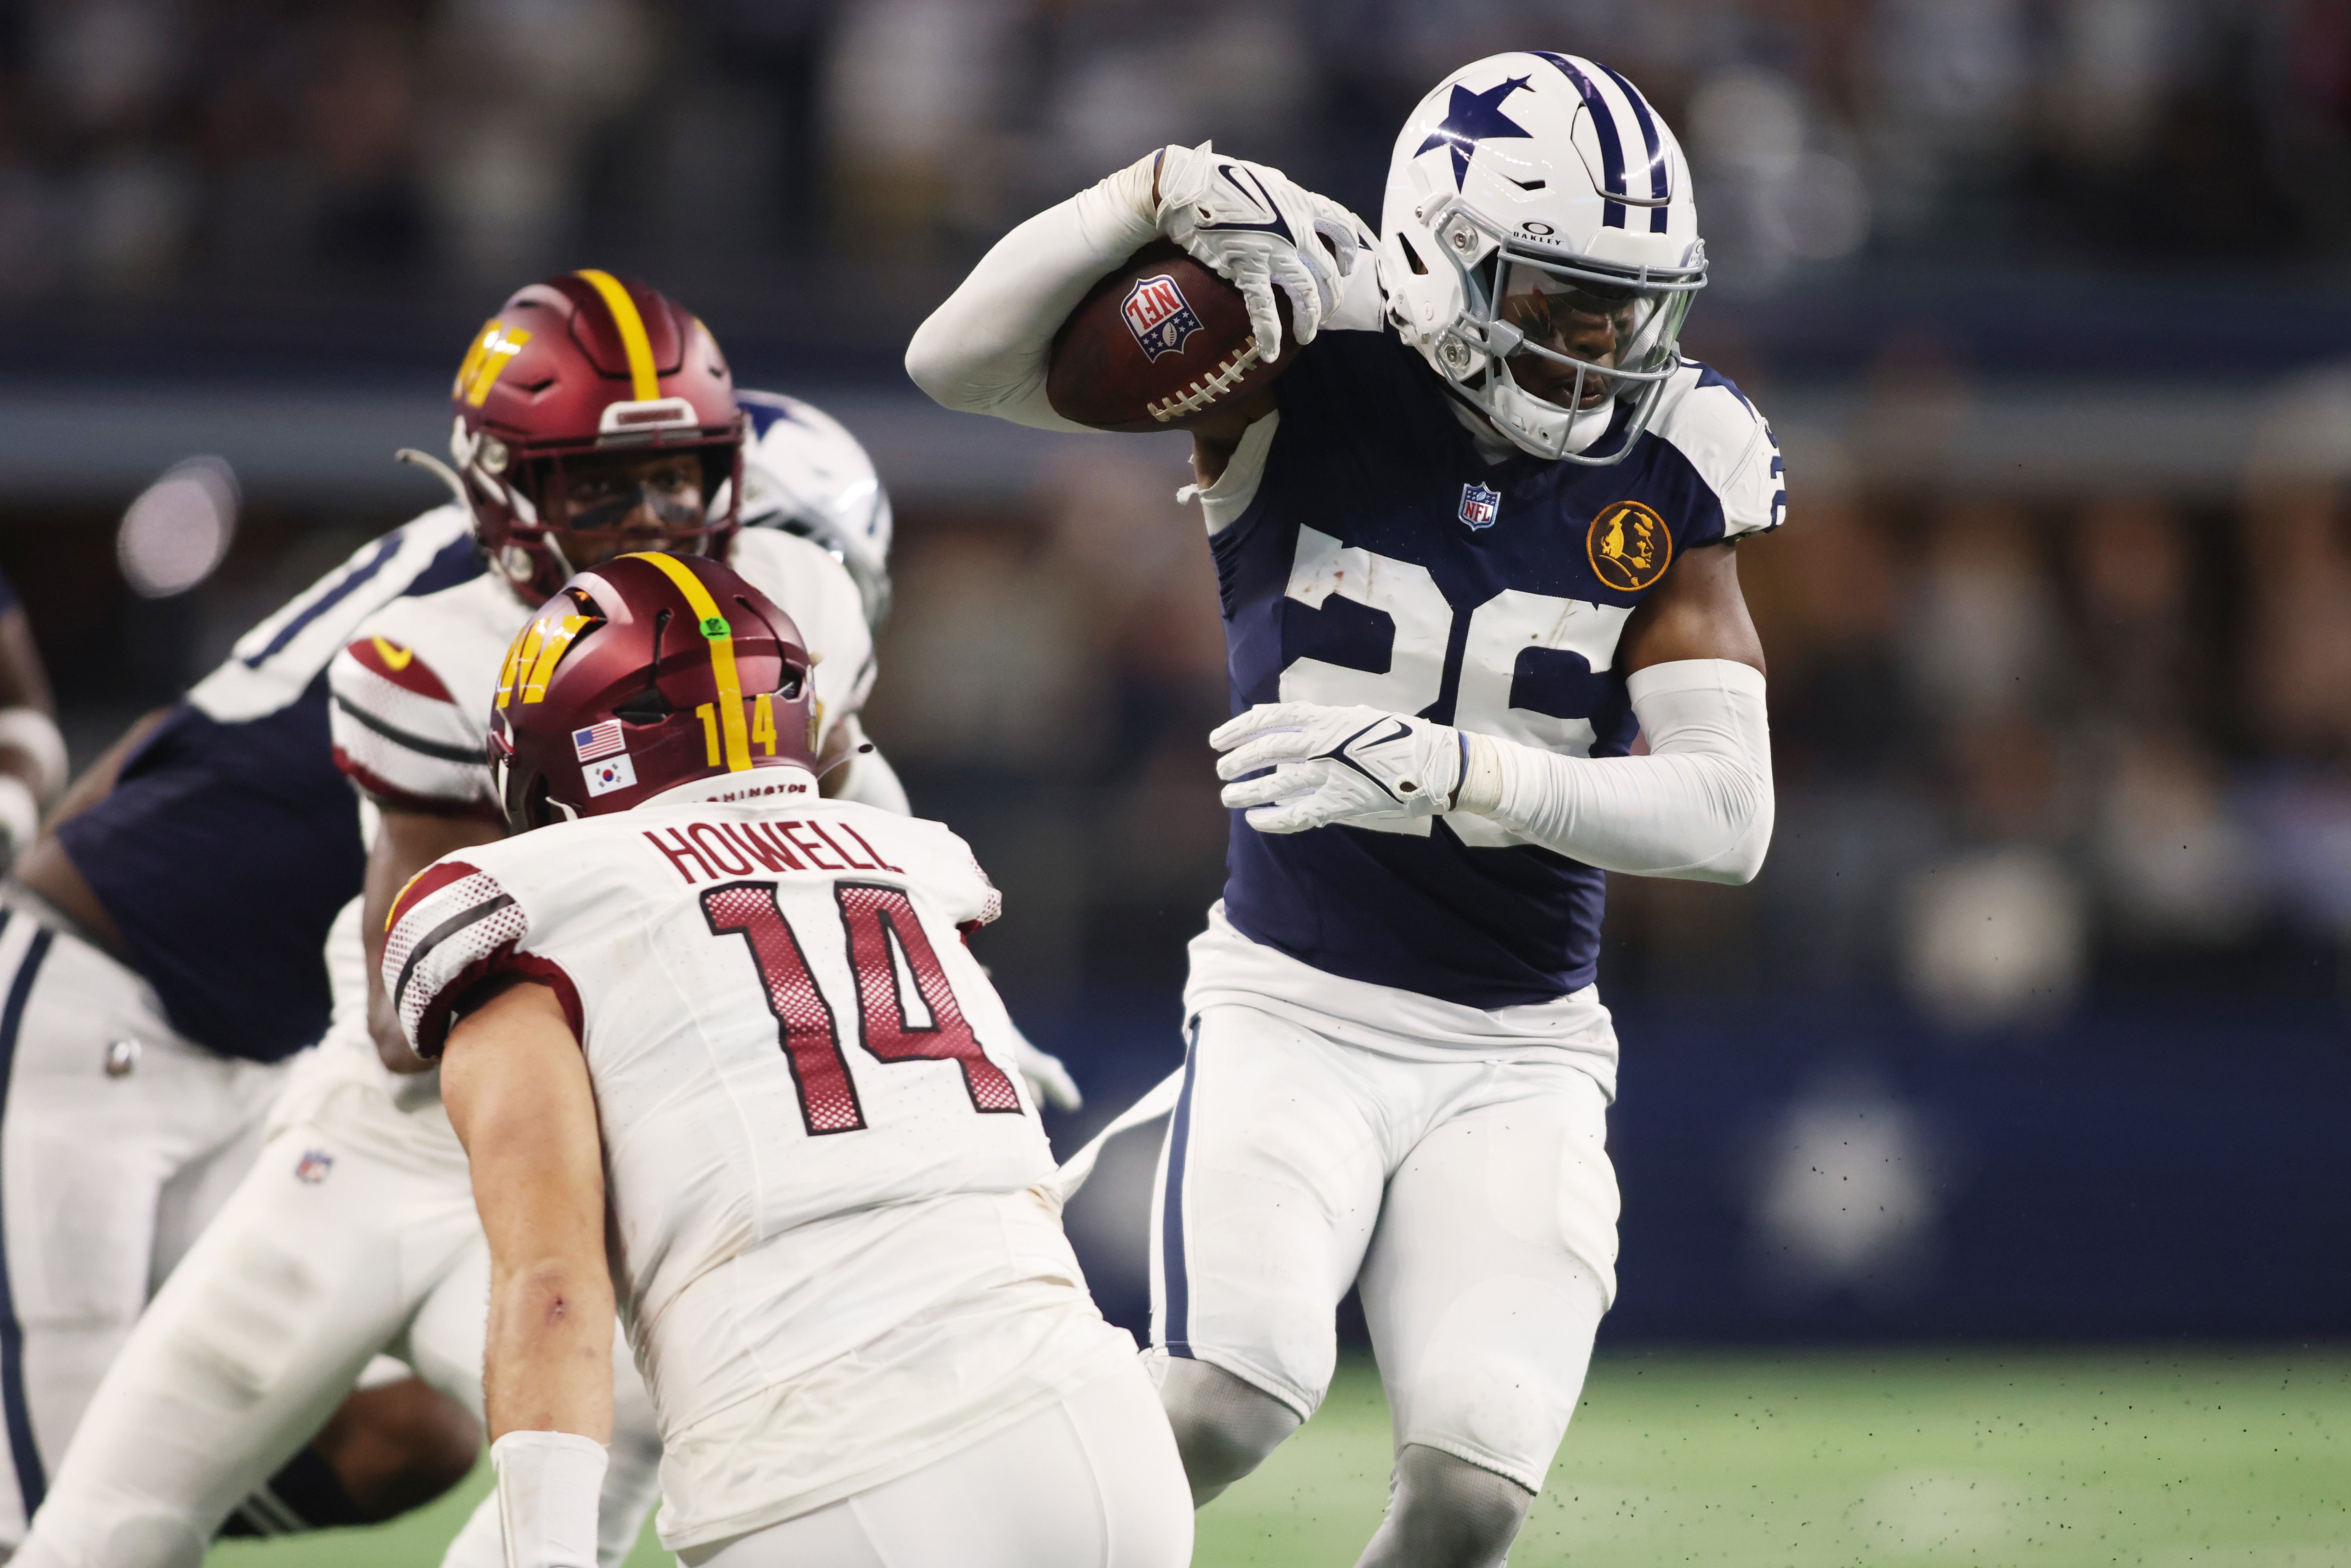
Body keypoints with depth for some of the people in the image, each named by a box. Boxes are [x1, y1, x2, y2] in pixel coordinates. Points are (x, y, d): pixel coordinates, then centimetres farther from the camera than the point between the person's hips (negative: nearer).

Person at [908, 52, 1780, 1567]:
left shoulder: (1666, 486, -3)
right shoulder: (1307, 382, -7)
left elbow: (1728, 817, -11)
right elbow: (962, 362, -10)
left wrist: (1447, 774, -26)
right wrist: (1163, 195, -26)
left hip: (1518, 1059, 2)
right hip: (1293, 1008, -2)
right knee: (1225, 1406, -24)